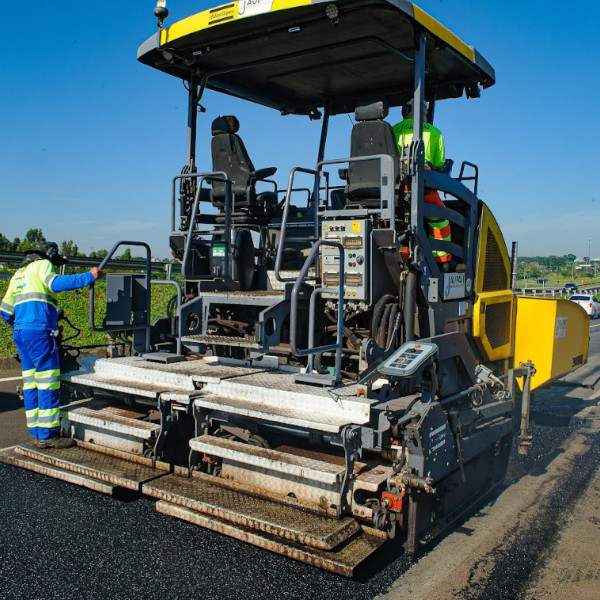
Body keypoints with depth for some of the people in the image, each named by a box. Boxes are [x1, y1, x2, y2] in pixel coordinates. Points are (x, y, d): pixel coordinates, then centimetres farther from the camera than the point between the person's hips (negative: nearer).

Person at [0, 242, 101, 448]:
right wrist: (89, 277, -21)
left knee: (31, 385, 9)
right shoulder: (42, 265, 3)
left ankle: (37, 433, 13)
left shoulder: (19, 273, 27)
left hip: (20, 333, 9)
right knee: (48, 385, -7)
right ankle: (47, 434, -7)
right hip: (39, 332, -9)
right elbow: (56, 283, -20)